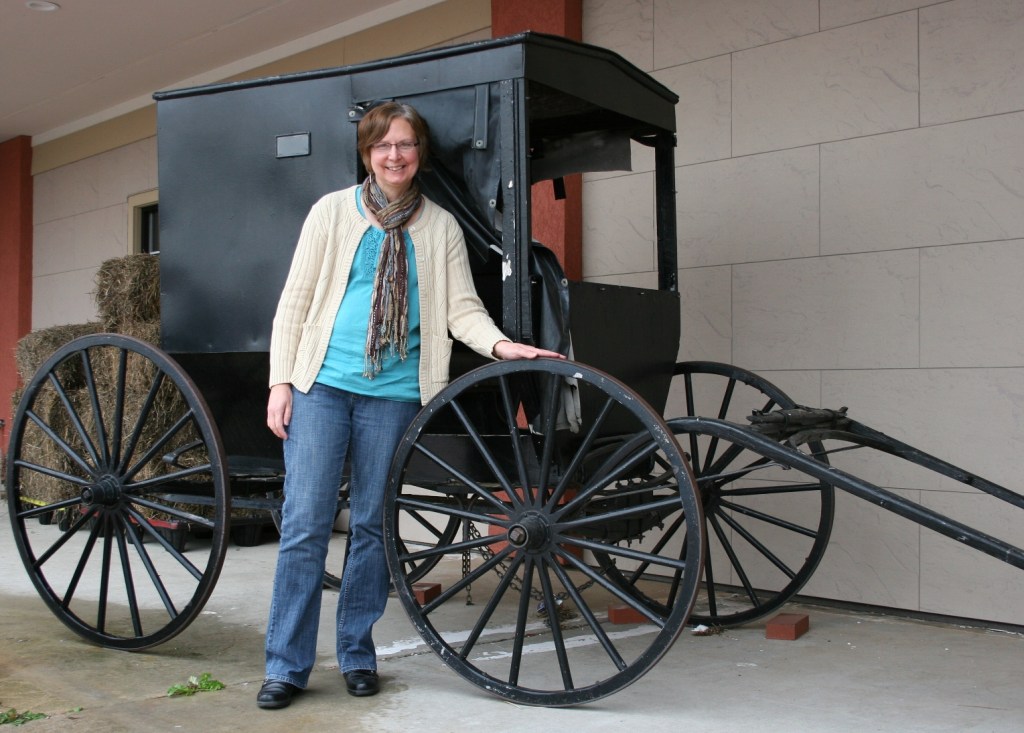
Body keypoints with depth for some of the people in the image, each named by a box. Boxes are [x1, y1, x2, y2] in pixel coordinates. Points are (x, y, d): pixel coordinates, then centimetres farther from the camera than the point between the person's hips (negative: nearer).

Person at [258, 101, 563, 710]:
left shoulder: (441, 226, 8)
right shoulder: (333, 211, 6)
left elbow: (461, 307, 2)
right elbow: (295, 301, 6)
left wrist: (500, 344, -18)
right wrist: (281, 381, -1)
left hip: (394, 392, 1)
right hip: (322, 384, -1)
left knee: (372, 525, 8)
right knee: (305, 524, -3)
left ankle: (357, 653, 20)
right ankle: (287, 665, 7)